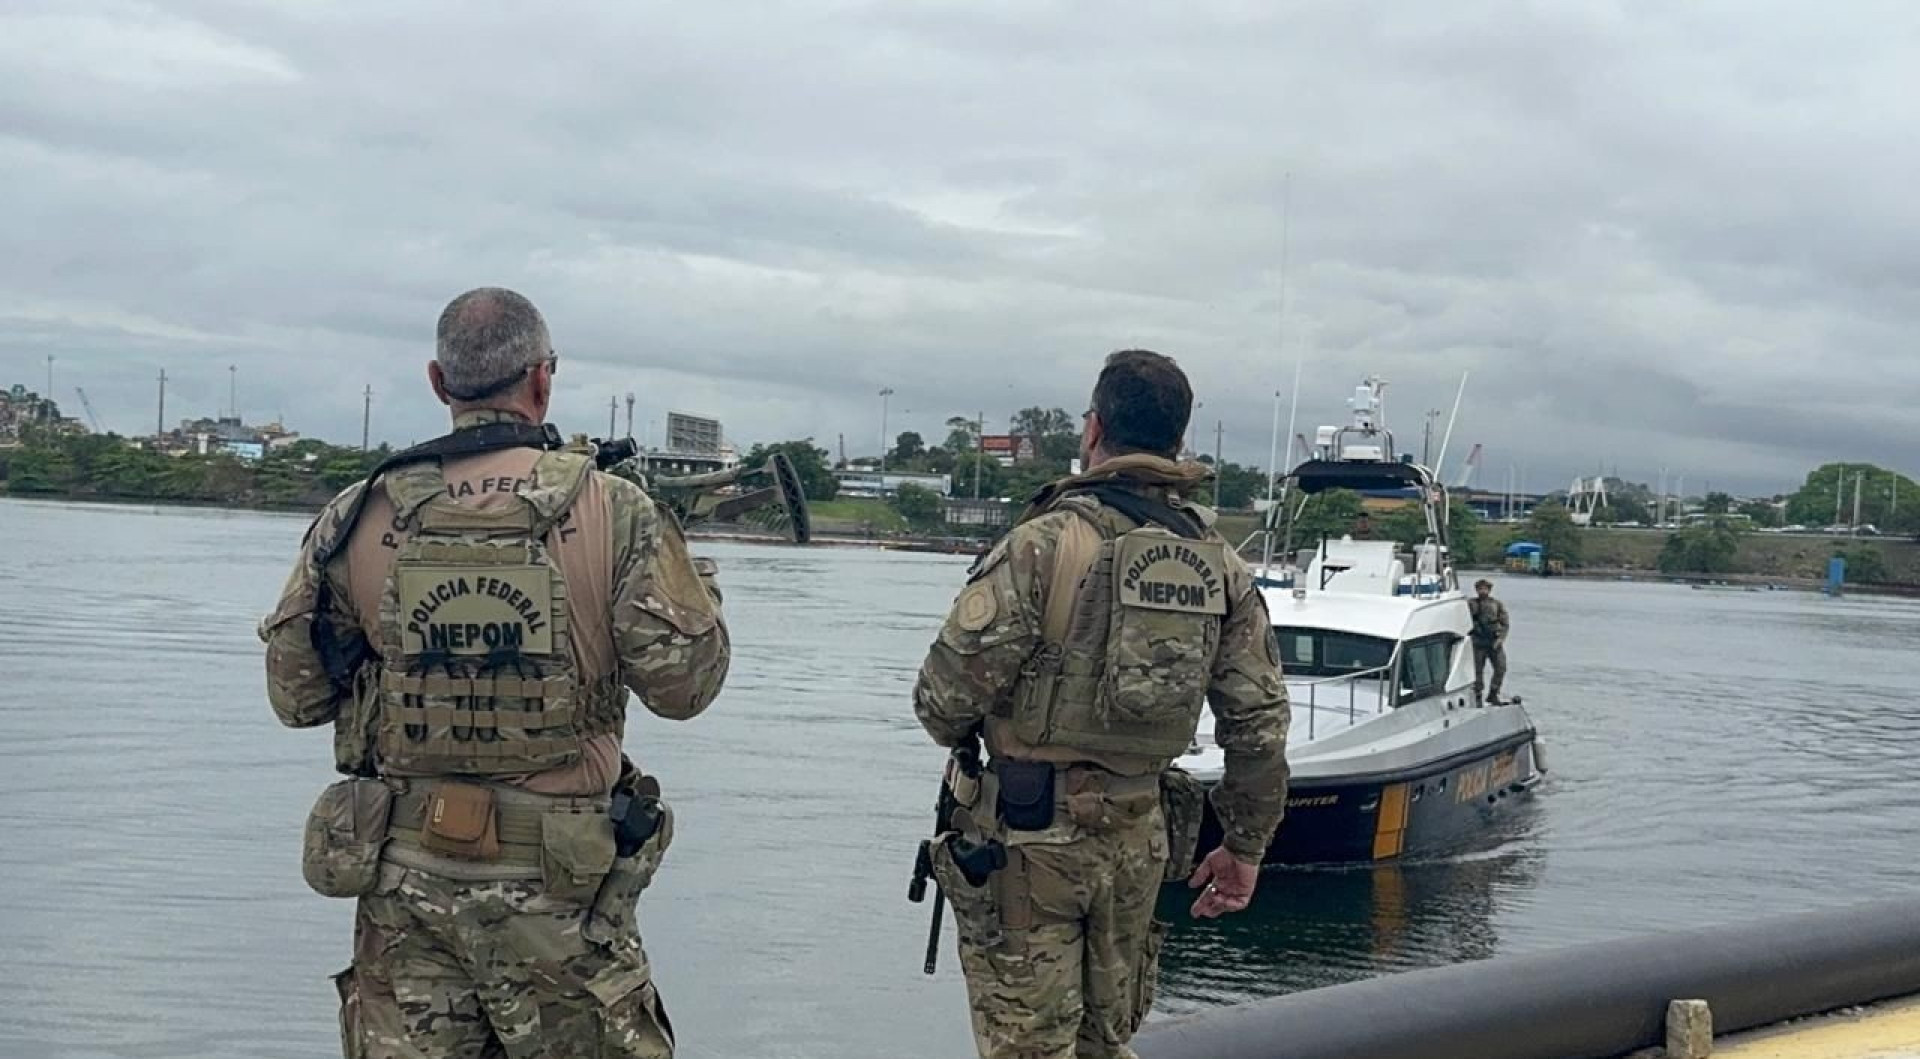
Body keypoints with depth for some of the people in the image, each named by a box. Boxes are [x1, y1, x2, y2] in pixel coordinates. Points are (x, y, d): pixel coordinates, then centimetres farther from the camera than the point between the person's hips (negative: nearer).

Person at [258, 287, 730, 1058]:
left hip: (403, 878, 3)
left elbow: (295, 696, 5)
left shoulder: (360, 517, -2)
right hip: (558, 883, -2)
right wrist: (698, 589, 10)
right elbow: (683, 684, -7)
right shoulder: (614, 512, -9)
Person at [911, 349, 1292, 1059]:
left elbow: (948, 690, -15)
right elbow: (1259, 722, 6)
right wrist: (1245, 846, 16)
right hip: (1141, 837, 5)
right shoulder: (1222, 566, 4)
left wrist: (958, 733, 9)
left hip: (1028, 836, -5)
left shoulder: (1045, 541, -14)